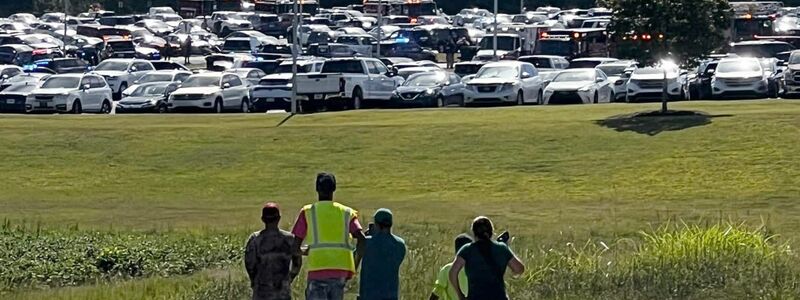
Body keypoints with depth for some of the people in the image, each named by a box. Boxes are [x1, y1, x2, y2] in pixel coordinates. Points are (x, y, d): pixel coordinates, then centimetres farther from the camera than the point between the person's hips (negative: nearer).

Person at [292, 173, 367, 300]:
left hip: (317, 269, -3)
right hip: (341, 270, 3)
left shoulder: (307, 212, 5)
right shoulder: (347, 212, 10)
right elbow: (362, 239, -2)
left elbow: (295, 243, 1)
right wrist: (355, 264, 7)